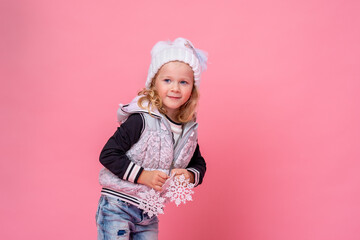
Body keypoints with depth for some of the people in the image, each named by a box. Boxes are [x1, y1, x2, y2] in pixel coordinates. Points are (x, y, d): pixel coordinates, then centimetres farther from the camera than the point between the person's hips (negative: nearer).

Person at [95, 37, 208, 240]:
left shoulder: (189, 129, 0)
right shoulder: (141, 120, -18)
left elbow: (199, 164, 14)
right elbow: (108, 154, -18)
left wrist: (189, 175, -8)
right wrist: (142, 176, -22)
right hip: (117, 208, -5)